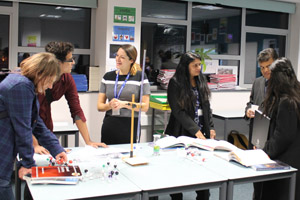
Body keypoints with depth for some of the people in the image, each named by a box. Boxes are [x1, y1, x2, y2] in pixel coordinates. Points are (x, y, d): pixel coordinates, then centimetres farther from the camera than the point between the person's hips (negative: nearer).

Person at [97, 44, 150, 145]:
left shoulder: (140, 77, -1)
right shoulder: (108, 76, 10)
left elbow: (145, 107, -6)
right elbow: (99, 106, 8)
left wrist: (124, 104, -17)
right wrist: (110, 105, -13)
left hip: (130, 126, -3)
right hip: (109, 126, 3)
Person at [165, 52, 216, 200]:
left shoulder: (201, 82, 11)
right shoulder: (175, 83, -8)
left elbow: (207, 106, 14)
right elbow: (178, 110, -13)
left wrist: (210, 128, 4)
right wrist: (195, 130, -16)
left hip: (202, 132, 5)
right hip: (183, 133, -5)